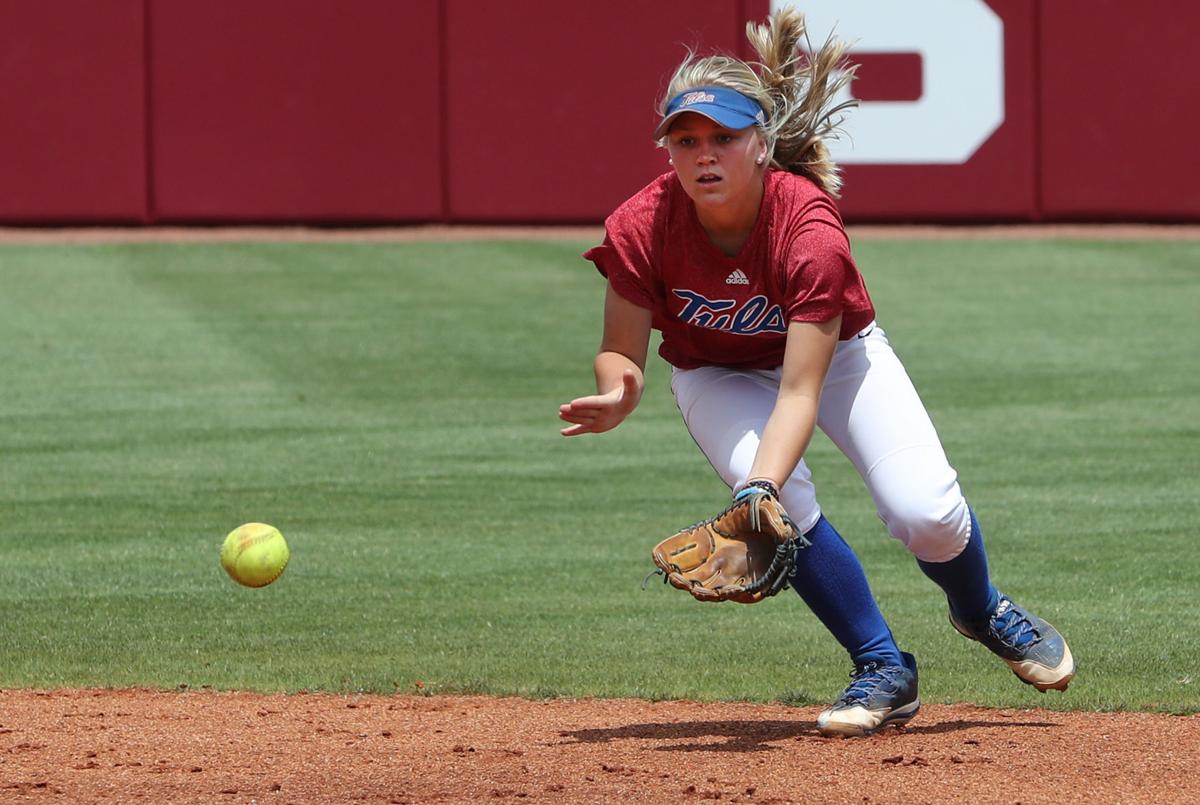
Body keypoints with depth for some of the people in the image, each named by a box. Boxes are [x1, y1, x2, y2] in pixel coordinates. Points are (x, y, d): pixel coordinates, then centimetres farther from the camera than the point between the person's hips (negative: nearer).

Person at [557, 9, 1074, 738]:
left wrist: (760, 487, -53)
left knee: (925, 512, -19)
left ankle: (982, 611, 19)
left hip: (838, 353, -1)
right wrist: (617, 397, -42)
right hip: (719, 374, 1)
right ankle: (885, 672, -9)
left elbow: (800, 392, -38)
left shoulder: (810, 226, -36)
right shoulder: (642, 228, -29)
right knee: (783, 503, -29)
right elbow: (622, 351, -17)